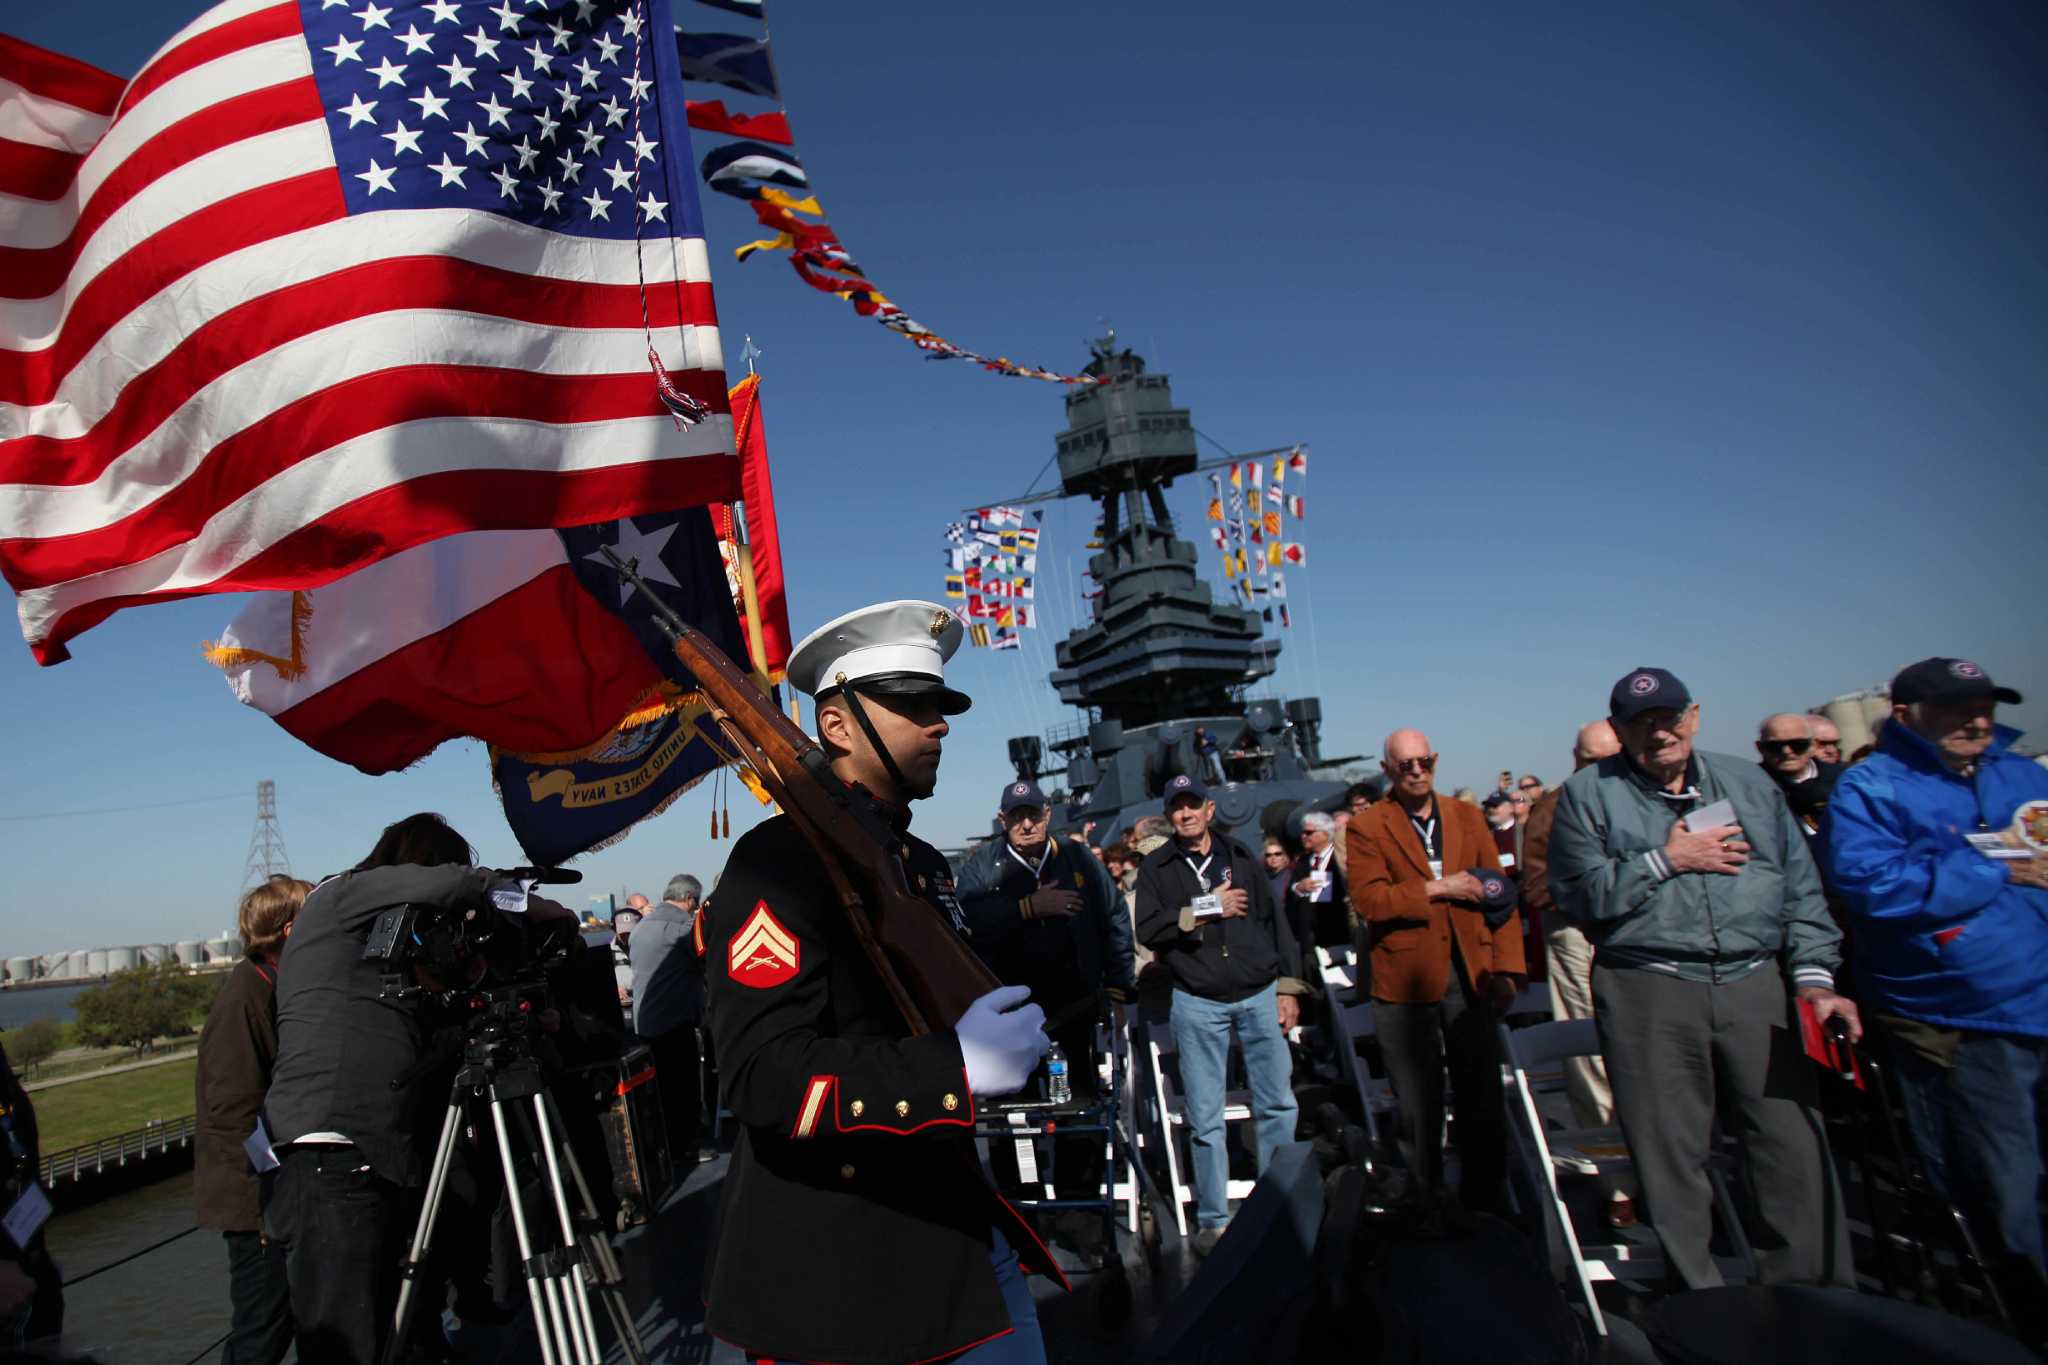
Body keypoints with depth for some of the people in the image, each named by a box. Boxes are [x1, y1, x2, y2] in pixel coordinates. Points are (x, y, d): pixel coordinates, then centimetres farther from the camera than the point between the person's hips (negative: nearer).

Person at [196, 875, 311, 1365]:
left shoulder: (278, 989, 9)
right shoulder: (246, 995, -19)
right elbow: (234, 1112, -22)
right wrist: (270, 1202, -20)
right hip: (256, 1201, -9)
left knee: (276, 1322, 16)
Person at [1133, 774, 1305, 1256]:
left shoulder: (1240, 856, 8)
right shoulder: (1156, 868, 3)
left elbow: (1274, 920, 9)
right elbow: (1148, 930, -8)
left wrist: (1288, 986, 5)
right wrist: (1207, 909, -14)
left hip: (1259, 995, 2)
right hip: (1198, 1004, -1)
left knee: (1277, 1104, 4)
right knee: (1205, 1117, 4)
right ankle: (1213, 1221, 15)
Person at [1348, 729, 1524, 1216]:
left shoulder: (1467, 816, 11)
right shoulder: (1367, 827, -2)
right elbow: (1367, 900, -13)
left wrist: (1507, 968, -1)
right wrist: (1437, 888, -15)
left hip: (1470, 978, 3)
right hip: (1405, 983, -3)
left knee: (1483, 1100, 11)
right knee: (1419, 1108, 7)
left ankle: (1485, 1204, 27)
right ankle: (1425, 1210, 23)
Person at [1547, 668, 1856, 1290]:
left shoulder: (1748, 784, 15)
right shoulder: (1588, 794, 5)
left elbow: (1801, 887, 13)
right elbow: (1578, 894, -5)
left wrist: (1813, 975, 2)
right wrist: (1665, 859, -8)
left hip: (1756, 986, 3)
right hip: (1646, 995, -2)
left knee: (1796, 1145, 0)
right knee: (1671, 1158, 3)